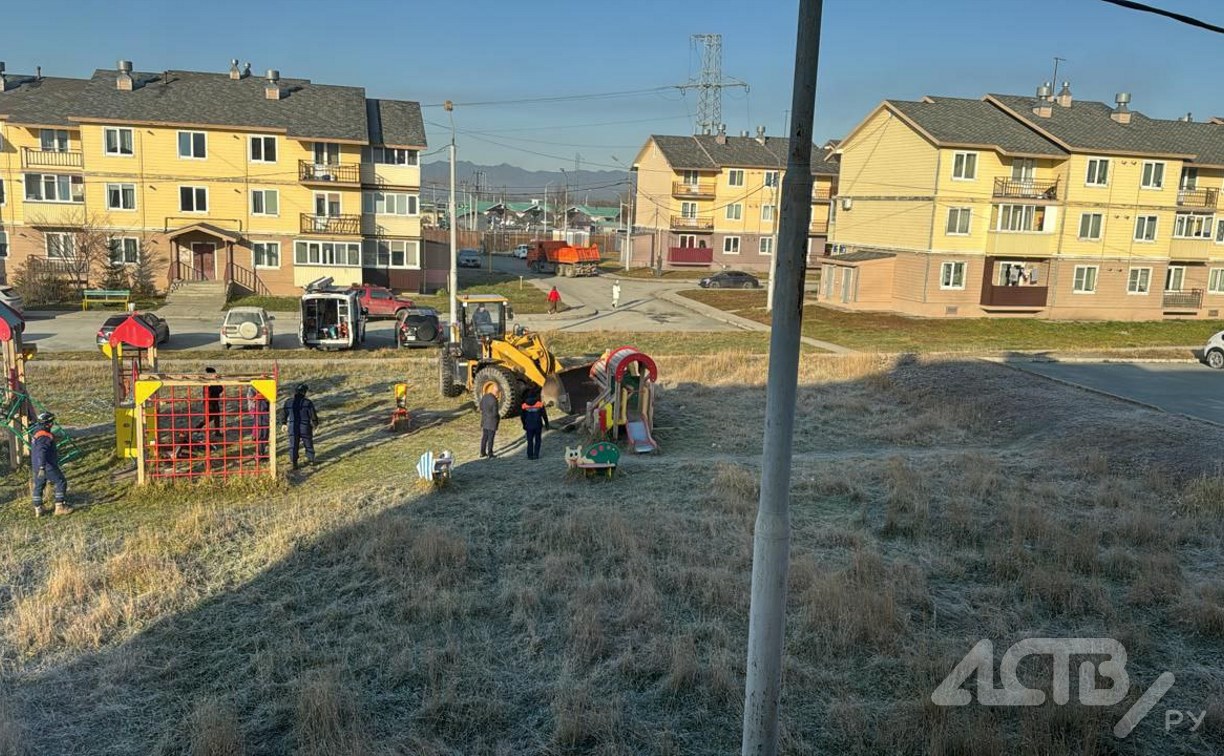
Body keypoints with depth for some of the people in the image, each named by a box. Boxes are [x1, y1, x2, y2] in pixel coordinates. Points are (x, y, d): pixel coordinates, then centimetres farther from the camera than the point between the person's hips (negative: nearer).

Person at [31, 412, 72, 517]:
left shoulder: (37, 434, 12)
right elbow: (41, 452, -32)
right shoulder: (45, 437, -21)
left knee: (38, 486, 14)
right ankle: (60, 506, 1)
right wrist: (42, 467, -37)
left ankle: (38, 509, 21)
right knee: (61, 482, 1)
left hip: (37, 465, 10)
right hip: (47, 466, -10)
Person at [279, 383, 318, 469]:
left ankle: (294, 462, 8)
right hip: (305, 428, -1)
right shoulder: (308, 403, -13)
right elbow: (313, 416, -9)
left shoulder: (288, 402, -4)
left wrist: (284, 423, 23)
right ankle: (311, 460, 30)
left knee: (293, 445, 10)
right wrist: (315, 425, 8)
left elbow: (283, 414, 7)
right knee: (308, 444, 17)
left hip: (293, 428, 1)